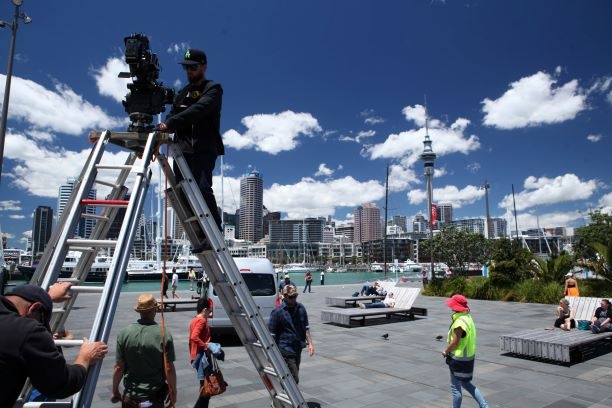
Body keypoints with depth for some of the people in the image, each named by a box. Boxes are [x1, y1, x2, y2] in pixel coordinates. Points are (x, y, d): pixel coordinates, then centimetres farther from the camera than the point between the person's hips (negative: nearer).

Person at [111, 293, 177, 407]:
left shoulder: (124, 333, -10)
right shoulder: (164, 335, -16)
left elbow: (118, 367, -5)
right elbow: (169, 369, -13)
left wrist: (115, 391, 9)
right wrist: (173, 391, 1)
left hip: (130, 396, 2)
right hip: (154, 397, -2)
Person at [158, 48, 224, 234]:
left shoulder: (213, 89, 4)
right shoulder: (182, 93, 26)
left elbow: (197, 110, -15)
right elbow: (172, 116, 16)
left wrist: (169, 123, -25)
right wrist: (160, 132, -6)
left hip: (204, 149, -6)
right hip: (182, 149, 6)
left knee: (202, 188, -21)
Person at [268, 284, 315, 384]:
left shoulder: (301, 308, 5)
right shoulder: (277, 311, -12)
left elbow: (306, 327, 14)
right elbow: (271, 333, -9)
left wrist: (310, 343, 7)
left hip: (298, 349, 6)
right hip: (285, 350, -6)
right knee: (294, 379, -9)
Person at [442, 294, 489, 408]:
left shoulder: (459, 322, -27)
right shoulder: (468, 317, 3)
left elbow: (454, 343, -23)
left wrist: (445, 352, -5)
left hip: (459, 359, -9)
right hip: (468, 357, 10)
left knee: (456, 387, 7)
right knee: (466, 384, 24)